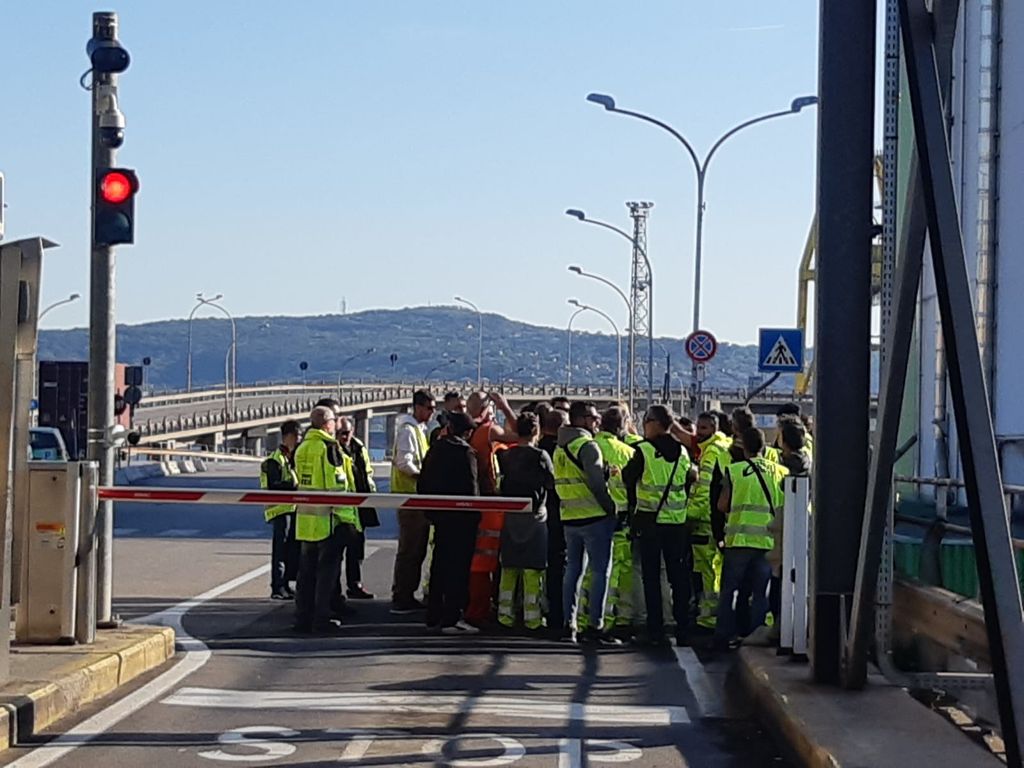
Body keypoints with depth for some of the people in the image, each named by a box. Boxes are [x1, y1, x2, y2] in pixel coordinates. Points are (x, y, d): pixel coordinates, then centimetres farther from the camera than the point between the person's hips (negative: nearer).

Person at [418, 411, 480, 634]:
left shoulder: (434, 450, 8)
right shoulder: (465, 453, -13)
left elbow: (422, 484, 12)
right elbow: (471, 488, -17)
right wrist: (475, 515, -8)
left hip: (439, 516, 7)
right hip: (461, 517, -7)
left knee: (439, 565, 15)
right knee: (458, 567, -5)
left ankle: (434, 616, 20)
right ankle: (452, 618, -7)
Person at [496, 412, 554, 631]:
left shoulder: (506, 455, 3)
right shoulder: (540, 455, -10)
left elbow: (501, 481, 9)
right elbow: (552, 483, -3)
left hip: (509, 517, 4)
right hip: (534, 517, -4)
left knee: (508, 568, 10)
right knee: (532, 569, -1)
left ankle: (505, 614, 11)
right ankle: (531, 616, -1)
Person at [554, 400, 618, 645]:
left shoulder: (560, 448, 13)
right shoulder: (587, 446, -13)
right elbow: (597, 483, -17)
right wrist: (612, 509, -8)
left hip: (569, 517, 8)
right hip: (594, 517, -8)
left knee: (572, 570, 13)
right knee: (601, 572, -4)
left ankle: (568, 624, 14)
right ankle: (594, 626, -7)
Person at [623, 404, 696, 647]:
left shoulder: (643, 450, -10)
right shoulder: (682, 452, 4)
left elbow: (628, 479, -2)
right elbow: (689, 480, 11)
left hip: (649, 520, -4)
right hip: (677, 521, 4)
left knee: (651, 577, 3)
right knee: (679, 577, 9)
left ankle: (656, 631, 2)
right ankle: (683, 631, 7)